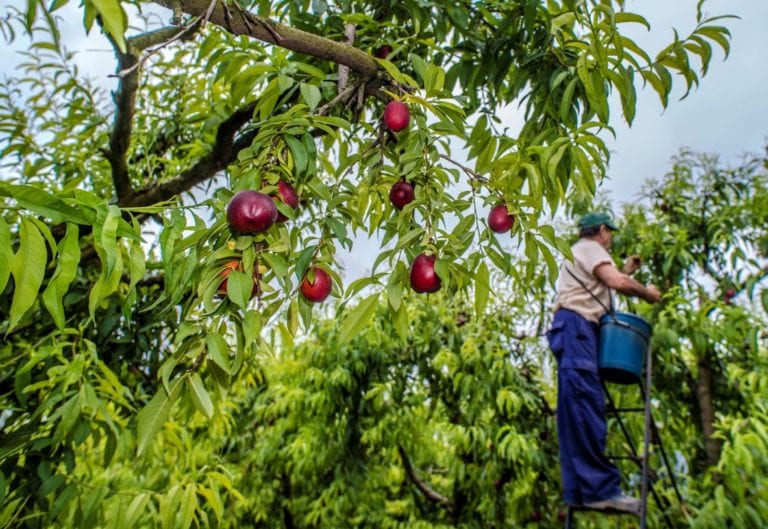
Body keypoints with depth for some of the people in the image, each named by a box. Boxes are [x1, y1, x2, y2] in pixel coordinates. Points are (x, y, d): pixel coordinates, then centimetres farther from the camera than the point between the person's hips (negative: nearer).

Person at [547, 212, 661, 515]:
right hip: (575, 325, -10)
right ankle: (600, 489, -21)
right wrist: (647, 294, 4)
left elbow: (602, 288, 32)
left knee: (577, 409, 2)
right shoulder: (590, 248, 3)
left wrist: (625, 272, 35)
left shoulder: (580, 253, 34)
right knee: (586, 402, -17)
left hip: (577, 330, 10)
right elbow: (618, 283, -12)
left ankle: (580, 490, 0)